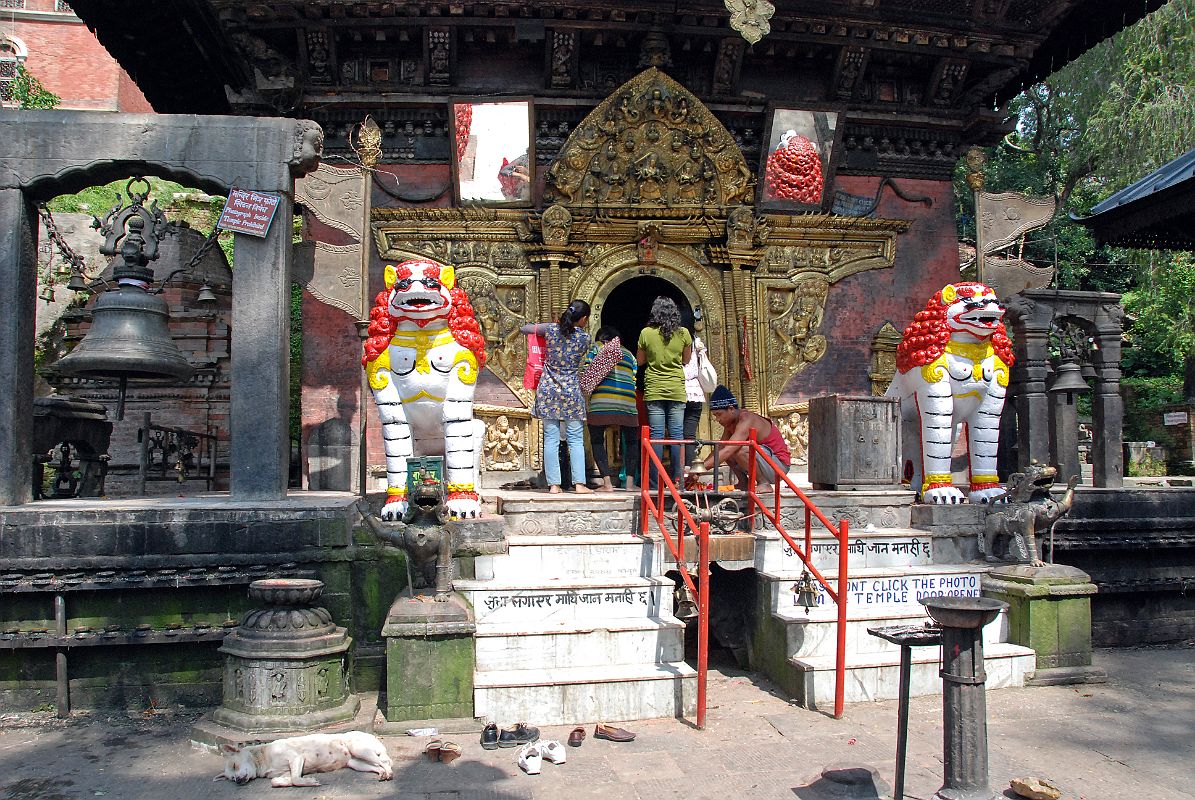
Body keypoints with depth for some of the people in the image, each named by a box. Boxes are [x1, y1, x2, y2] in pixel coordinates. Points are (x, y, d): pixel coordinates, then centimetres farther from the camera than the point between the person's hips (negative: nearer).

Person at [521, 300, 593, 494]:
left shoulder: (550, 329, -1)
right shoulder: (584, 337, -4)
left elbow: (524, 329, 13)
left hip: (548, 390, 2)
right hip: (571, 392, -1)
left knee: (551, 439, 3)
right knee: (576, 439, 6)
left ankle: (554, 484, 3)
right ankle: (579, 483, 2)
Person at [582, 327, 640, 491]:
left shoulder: (597, 348, 14)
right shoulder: (629, 354, 24)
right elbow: (634, 380, 16)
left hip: (602, 400, -3)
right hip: (627, 401, 3)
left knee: (597, 441, 5)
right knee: (631, 441, 16)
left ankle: (607, 483, -6)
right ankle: (630, 481, 6)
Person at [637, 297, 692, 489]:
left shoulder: (646, 333, -3)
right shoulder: (683, 333, -2)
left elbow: (640, 361, 8)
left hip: (654, 389, -1)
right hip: (677, 389, 1)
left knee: (656, 435, 1)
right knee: (677, 434, 4)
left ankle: (654, 482, 1)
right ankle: (677, 479, 5)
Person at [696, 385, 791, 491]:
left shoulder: (746, 421, -25)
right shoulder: (730, 422, 4)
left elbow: (727, 451, -35)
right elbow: (719, 449, 4)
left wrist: (702, 468, -37)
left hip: (779, 464, -9)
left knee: (739, 450, -32)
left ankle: (764, 484, -15)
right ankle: (743, 482, 5)